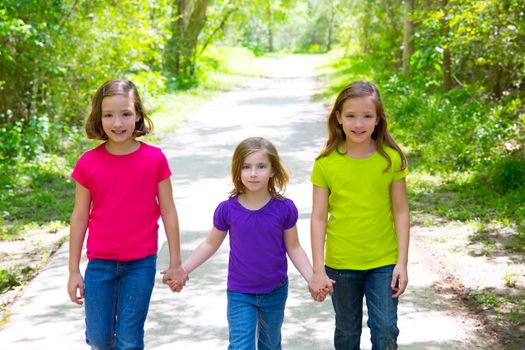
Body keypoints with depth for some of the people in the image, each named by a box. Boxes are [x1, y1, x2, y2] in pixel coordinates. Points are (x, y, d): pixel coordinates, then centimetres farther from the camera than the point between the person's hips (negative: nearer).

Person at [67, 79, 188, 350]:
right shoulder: (88, 163, -6)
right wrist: (73, 270, 3)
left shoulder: (154, 159, -8)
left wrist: (175, 263, 2)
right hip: (100, 263, 1)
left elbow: (168, 211, -1)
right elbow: (80, 217, 1)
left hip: (141, 263, -1)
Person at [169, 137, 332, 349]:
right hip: (239, 294, -1)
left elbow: (293, 248, -2)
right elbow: (211, 244, 3)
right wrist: (181, 270, 0)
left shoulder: (284, 208, -13)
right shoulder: (227, 209, -12)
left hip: (275, 292, 1)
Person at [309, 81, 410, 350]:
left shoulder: (391, 159, -7)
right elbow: (318, 218, -5)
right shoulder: (326, 163, -8)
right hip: (340, 264, 0)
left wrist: (402, 263, -5)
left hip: (384, 263, 0)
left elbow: (400, 212, -2)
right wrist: (318, 270, -8)